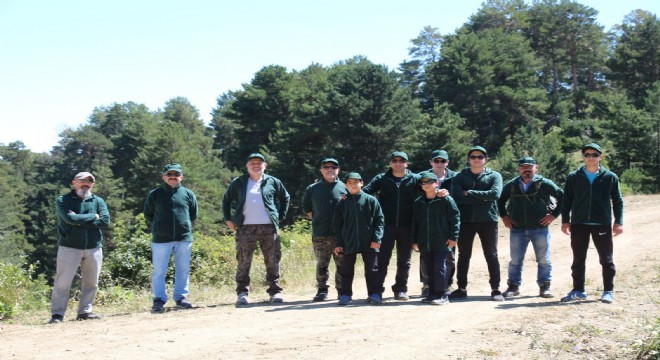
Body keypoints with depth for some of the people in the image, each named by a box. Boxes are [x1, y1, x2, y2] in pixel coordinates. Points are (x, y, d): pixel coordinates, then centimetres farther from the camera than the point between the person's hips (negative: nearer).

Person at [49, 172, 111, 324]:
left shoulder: (98, 201, 11)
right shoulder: (63, 201, 2)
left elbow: (105, 221, -5)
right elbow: (70, 218, -16)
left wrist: (80, 221, -10)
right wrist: (92, 217, -6)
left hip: (94, 248, 4)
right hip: (69, 247, -3)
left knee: (91, 283, 6)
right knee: (63, 282, -5)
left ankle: (85, 311, 16)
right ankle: (57, 314, -1)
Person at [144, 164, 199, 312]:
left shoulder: (188, 194, 6)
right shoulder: (155, 194, 2)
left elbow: (194, 214, 16)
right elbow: (148, 214, 10)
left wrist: (186, 226, 9)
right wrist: (158, 227, 6)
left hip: (184, 238, 2)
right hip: (161, 239, -2)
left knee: (183, 270, 7)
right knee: (159, 271, 0)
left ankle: (180, 297, 18)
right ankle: (159, 300, 5)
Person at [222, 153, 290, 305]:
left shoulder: (273, 182, 9)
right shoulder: (238, 183, 9)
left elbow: (285, 198, 21)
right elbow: (226, 200, 19)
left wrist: (280, 217, 12)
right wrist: (228, 219, 10)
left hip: (269, 228, 1)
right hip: (245, 228, 0)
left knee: (273, 261, 2)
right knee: (243, 261, -2)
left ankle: (275, 291, 11)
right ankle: (242, 293, 3)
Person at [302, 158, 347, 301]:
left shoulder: (345, 187, 2)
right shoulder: (312, 189, 8)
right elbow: (306, 209, 19)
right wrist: (317, 220, 10)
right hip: (320, 235, 1)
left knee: (342, 263, 3)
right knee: (321, 263, 4)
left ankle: (342, 290, 13)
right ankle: (322, 290, 12)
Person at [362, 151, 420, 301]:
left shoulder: (415, 179, 6)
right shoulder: (381, 179, 6)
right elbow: (366, 190, -4)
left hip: (406, 226, 1)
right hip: (386, 225, -1)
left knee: (404, 260, 9)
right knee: (382, 259, 0)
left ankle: (401, 289, 19)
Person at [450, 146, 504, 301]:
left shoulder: (494, 176, 5)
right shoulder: (460, 177, 7)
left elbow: (495, 194, -14)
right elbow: (456, 196, -9)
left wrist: (470, 193, -12)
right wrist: (482, 198, -13)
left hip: (488, 220, -1)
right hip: (466, 221, 1)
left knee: (491, 256, 3)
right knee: (463, 255, 7)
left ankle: (495, 289, 8)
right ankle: (462, 288, 15)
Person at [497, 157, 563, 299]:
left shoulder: (545, 184, -3)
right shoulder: (511, 185, 6)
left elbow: (562, 196, 1)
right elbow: (500, 200, 20)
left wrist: (554, 214, -3)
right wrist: (504, 216, 10)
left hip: (540, 228, -2)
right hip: (517, 230, 2)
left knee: (543, 260, 4)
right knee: (515, 260, 6)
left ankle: (544, 287, 13)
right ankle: (513, 286, 15)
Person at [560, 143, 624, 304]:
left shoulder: (610, 177, 2)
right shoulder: (574, 177, 4)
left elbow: (618, 201, 4)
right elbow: (567, 201, 7)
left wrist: (618, 222, -2)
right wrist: (565, 221, 1)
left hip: (602, 224, -1)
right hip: (579, 224, 1)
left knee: (606, 259, 3)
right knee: (578, 259, 7)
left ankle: (608, 291, 11)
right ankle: (578, 290, 16)